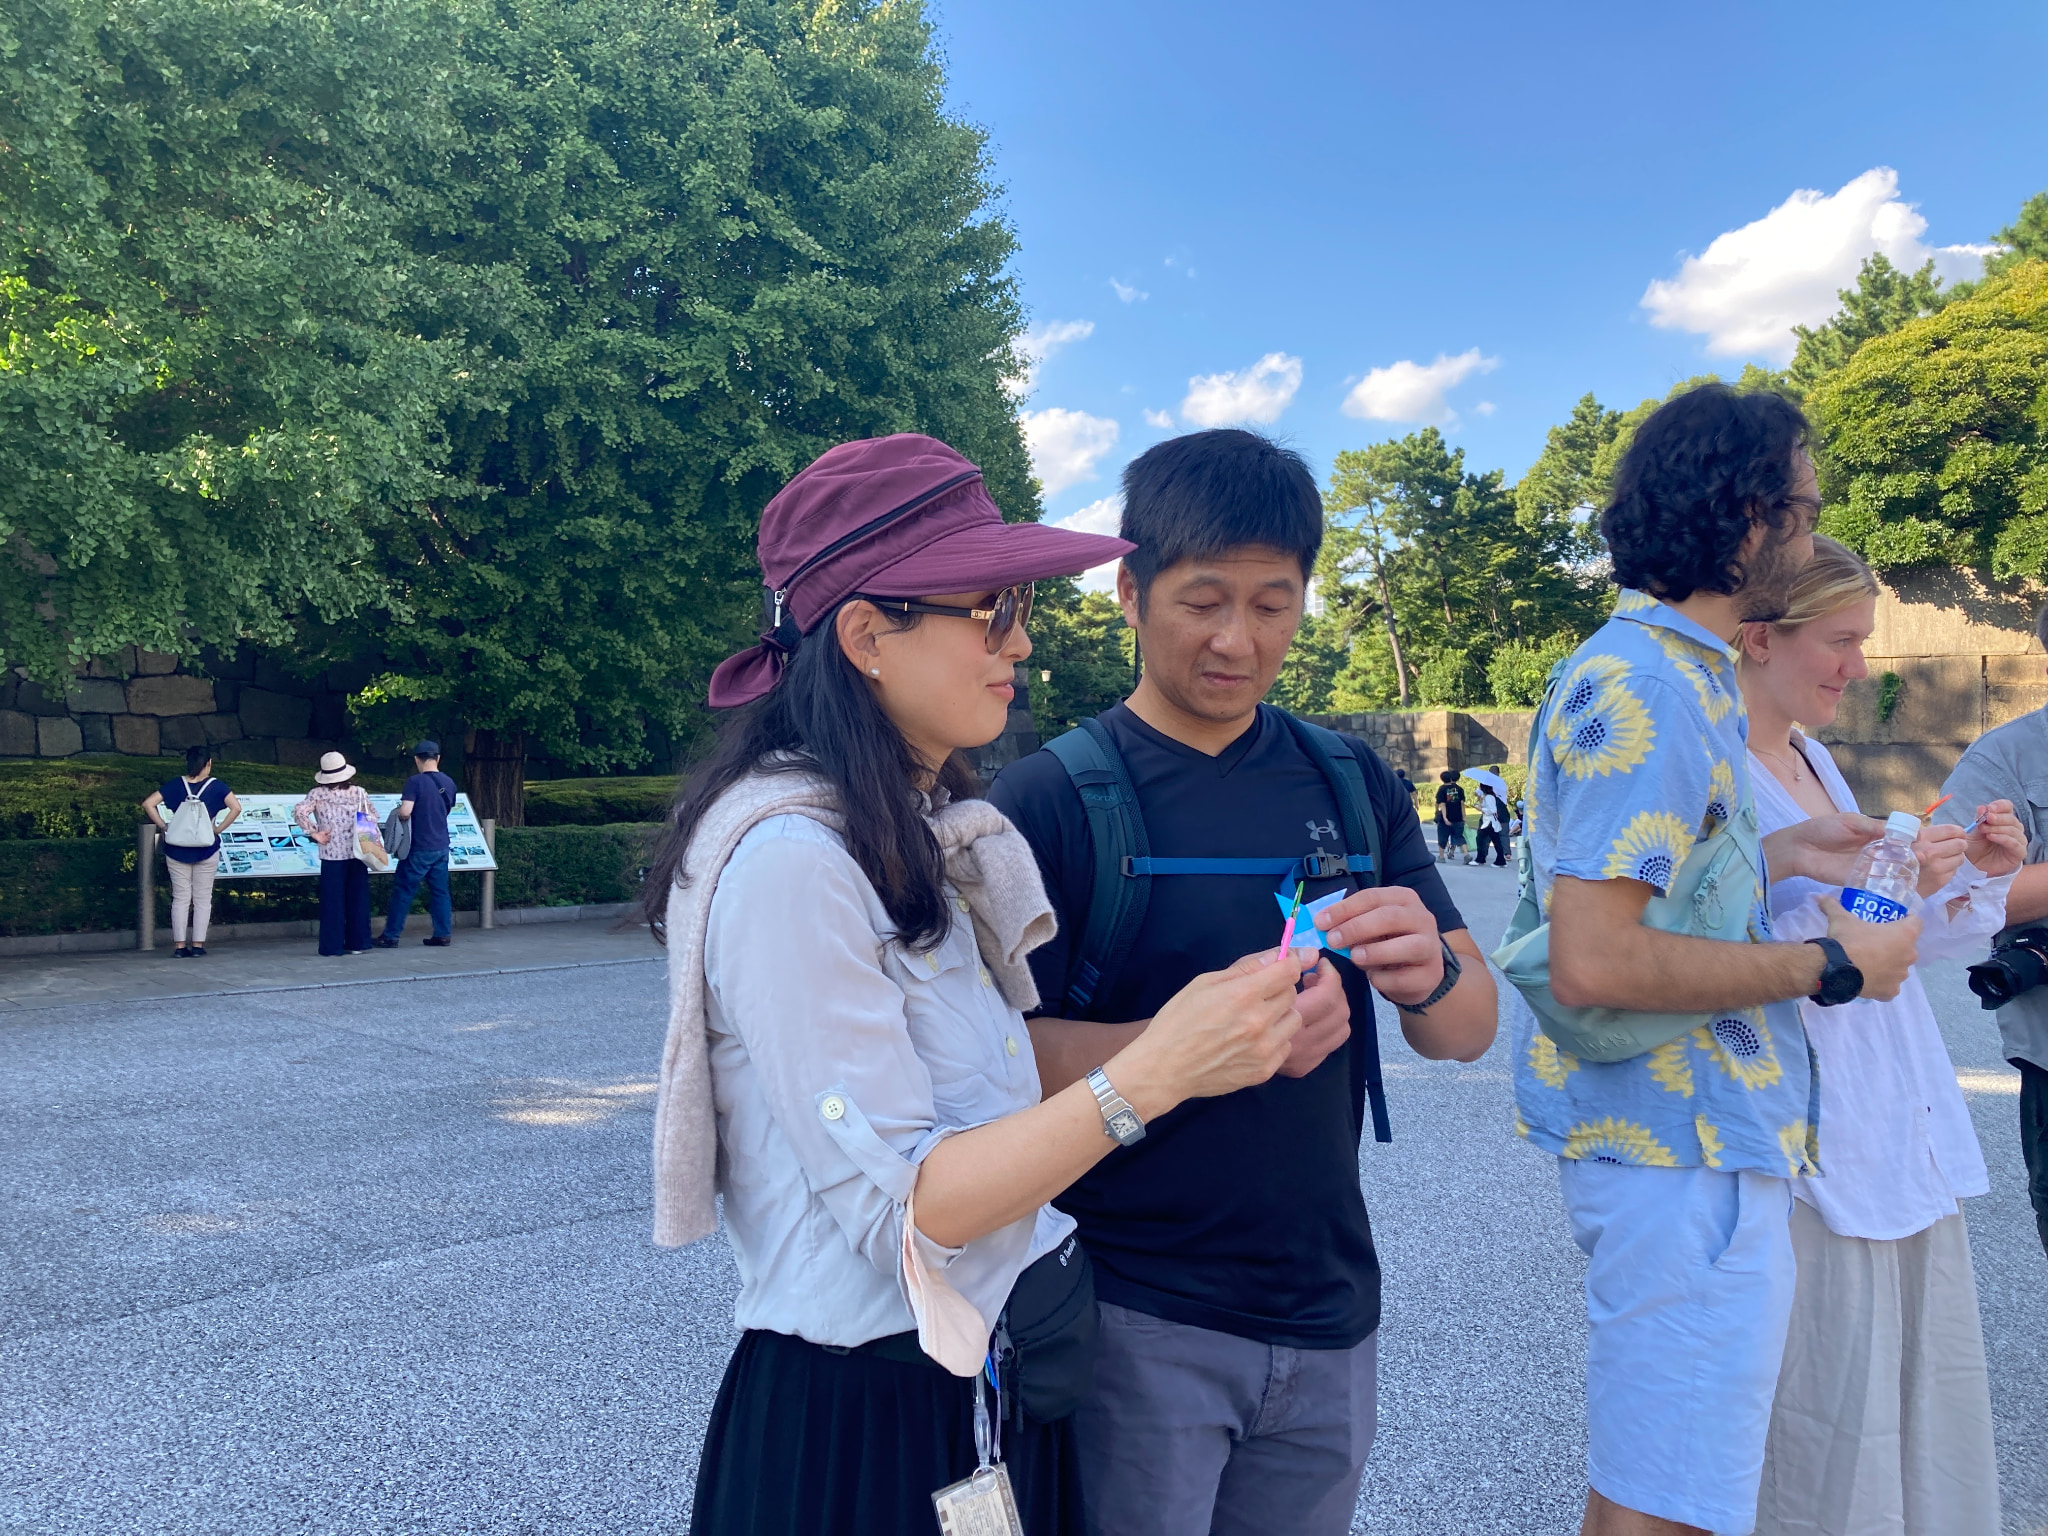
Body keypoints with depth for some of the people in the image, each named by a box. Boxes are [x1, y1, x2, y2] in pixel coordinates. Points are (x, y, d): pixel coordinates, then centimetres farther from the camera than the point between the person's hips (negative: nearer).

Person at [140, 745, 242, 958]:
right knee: (202, 899, 6)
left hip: (177, 850, 2)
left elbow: (148, 804, -5)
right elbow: (236, 807, -16)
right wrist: (218, 829, -7)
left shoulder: (175, 785, 0)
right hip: (206, 850, -2)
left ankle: (179, 946, 6)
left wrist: (164, 826, 0)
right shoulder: (216, 786, -5)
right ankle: (197, 945, 5)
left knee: (180, 898, 7)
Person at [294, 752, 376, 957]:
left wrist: (315, 833, -7)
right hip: (356, 853, 1)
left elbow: (299, 812, -15)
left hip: (331, 855, -1)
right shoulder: (359, 792, 1)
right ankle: (358, 943, 13)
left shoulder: (317, 794, -2)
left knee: (333, 901, 5)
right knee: (358, 899, 9)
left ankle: (333, 945, 7)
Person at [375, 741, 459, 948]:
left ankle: (391, 936, 7)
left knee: (403, 890, 3)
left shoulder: (415, 782, -14)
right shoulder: (449, 783, 6)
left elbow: (405, 813, -22)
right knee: (440, 891, 10)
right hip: (441, 846, 6)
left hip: (419, 848, -6)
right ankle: (443, 934, 10)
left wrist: (399, 811, -1)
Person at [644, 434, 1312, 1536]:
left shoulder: (937, 835, 7)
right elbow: (902, 1206, -23)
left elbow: (992, 1104, 6)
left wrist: (1216, 1029, -3)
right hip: (859, 1428, -8)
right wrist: (1155, 1071, -27)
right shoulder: (787, 857, -22)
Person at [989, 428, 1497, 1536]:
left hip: (1328, 1309, 5)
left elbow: (1470, 1028, 4)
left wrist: (1426, 976, -19)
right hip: (1134, 1323, -4)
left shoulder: (1352, 784, 4)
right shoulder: (1047, 800, -10)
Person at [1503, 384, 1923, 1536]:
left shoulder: (1673, 671, 13)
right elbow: (1595, 963, -28)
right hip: (1685, 1153, -11)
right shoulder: (1651, 686, -20)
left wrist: (1774, 855, 9)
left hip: (1695, 1135, 11)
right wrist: (1830, 964, -17)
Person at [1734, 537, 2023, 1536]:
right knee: (1831, 1441, -1)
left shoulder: (1811, 757, 13)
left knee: (1938, 1414, 16)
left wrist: (1974, 876, 4)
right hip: (1812, 1148, -9)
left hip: (1909, 1139, 9)